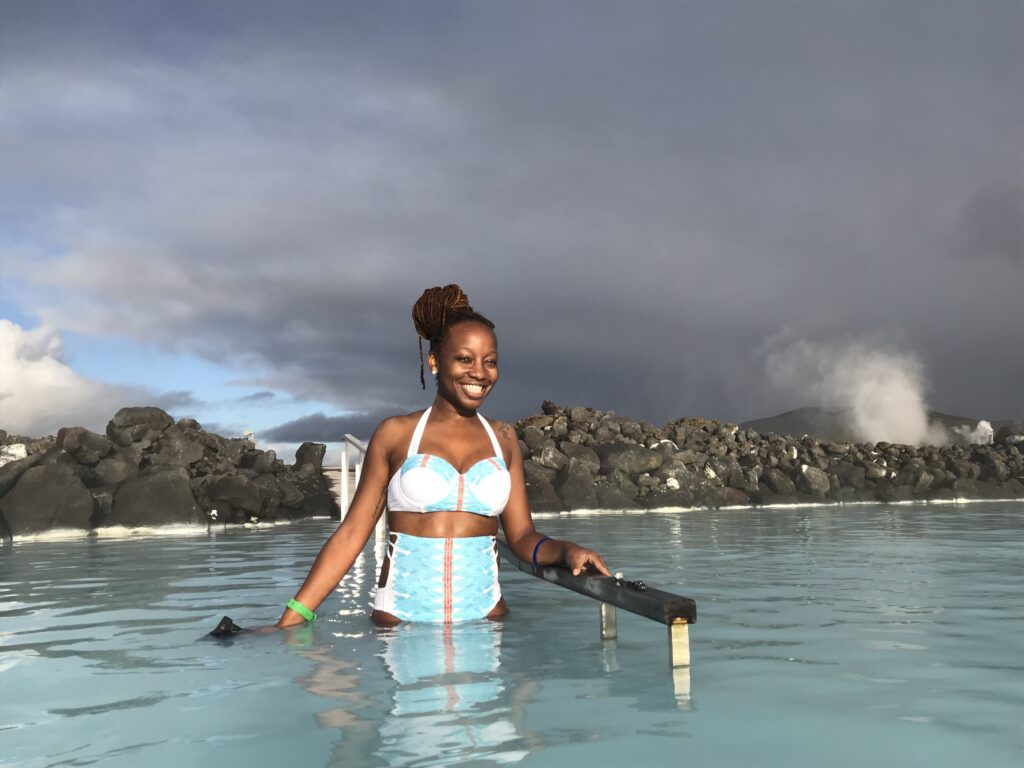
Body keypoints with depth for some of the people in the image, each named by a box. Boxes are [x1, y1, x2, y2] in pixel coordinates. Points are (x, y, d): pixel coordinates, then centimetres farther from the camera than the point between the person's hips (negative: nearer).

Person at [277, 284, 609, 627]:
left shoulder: (503, 439, 8)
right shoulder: (396, 434, 1)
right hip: (401, 619, -2)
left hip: (484, 616, 2)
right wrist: (293, 616, -5)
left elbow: (522, 536, 7)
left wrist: (566, 551, -14)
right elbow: (351, 534, 1)